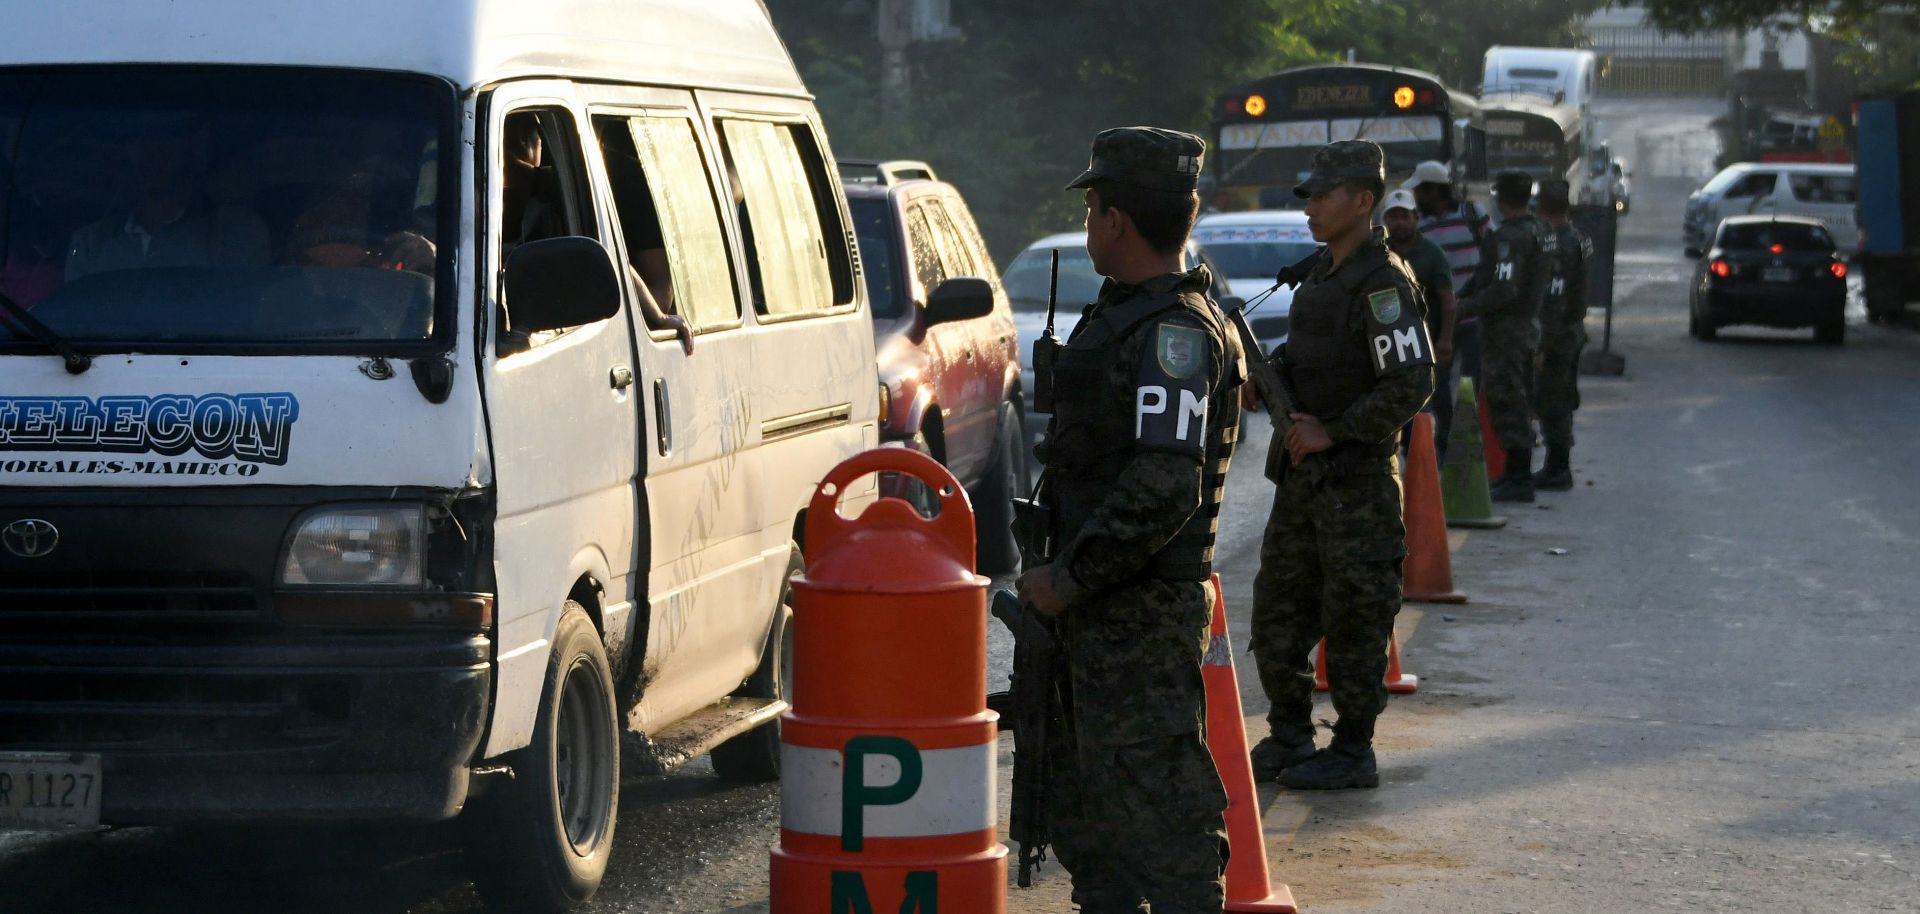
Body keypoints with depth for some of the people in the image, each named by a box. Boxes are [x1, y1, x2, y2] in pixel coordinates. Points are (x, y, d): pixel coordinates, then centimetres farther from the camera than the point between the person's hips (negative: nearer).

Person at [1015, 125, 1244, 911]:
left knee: (1157, 805, -8)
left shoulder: (1174, 333, -18)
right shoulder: (1127, 317, 16)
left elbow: (1164, 487, -27)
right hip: (1102, 612, 11)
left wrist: (1070, 579, -21)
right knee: (1086, 807, 17)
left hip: (1142, 616, -11)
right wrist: (1065, 576, 20)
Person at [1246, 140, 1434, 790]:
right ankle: (1289, 737, 23)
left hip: (1355, 475, -9)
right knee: (1277, 612, 12)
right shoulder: (1320, 273, 15)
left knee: (1353, 619, -1)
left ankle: (1353, 751, 6)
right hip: (1301, 470, 9)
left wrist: (1332, 431, -18)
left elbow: (1411, 384, -20)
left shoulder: (1383, 283, -14)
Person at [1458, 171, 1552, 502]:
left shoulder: (1510, 236, -18)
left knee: (1506, 404, -7)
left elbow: (1504, 291, -25)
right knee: (1515, 403, 16)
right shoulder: (1539, 232, 12)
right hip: (1529, 324, 10)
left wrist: (1464, 308, -18)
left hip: (1505, 329, -10)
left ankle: (1518, 479, -7)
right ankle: (1517, 472, 22)